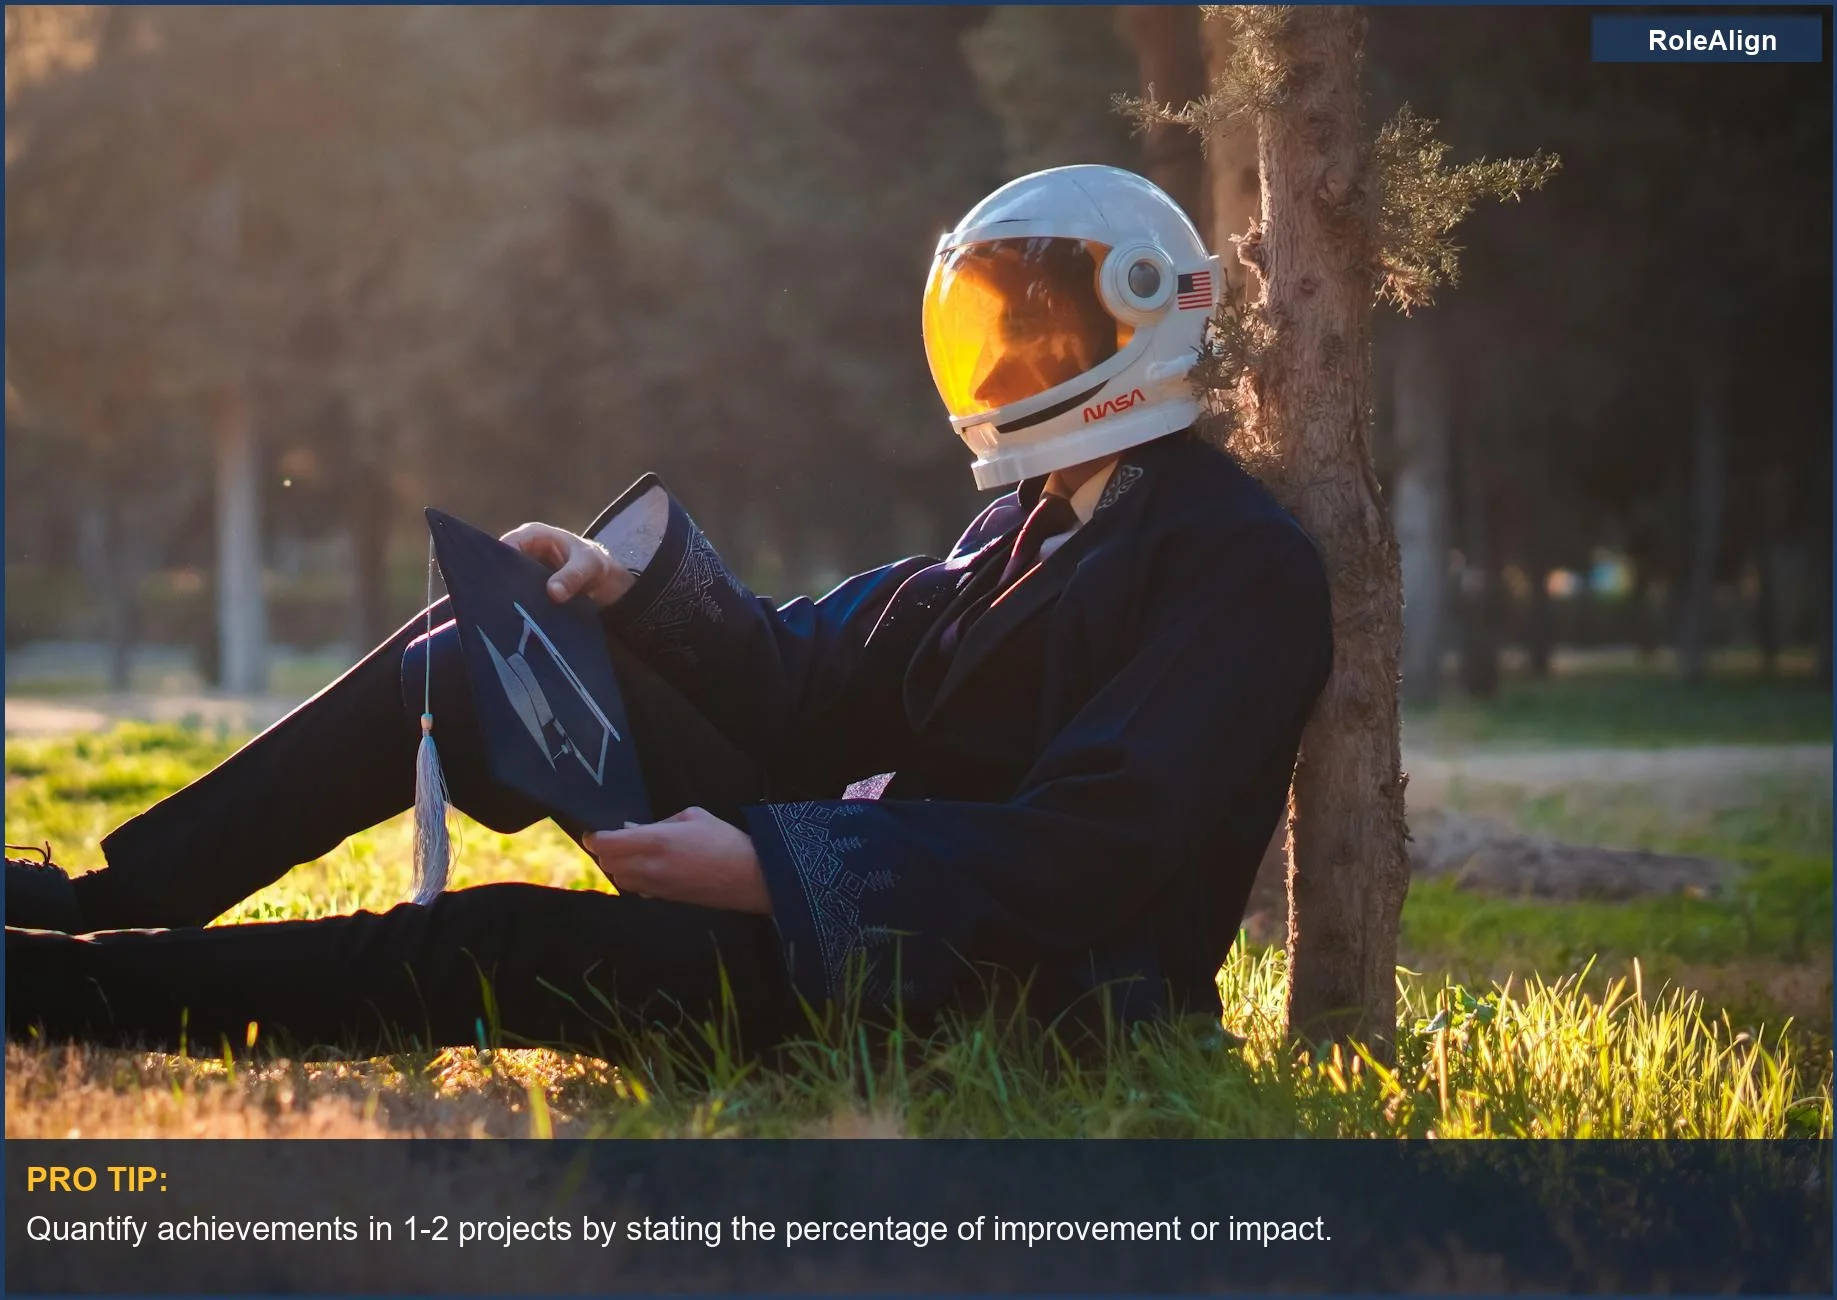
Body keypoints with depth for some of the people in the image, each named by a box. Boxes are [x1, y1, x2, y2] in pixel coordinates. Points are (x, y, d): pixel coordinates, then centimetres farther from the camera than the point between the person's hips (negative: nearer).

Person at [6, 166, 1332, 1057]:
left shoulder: (1242, 564, -12)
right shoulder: (1035, 524, 19)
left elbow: (1089, 851, -24)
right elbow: (815, 677, 13)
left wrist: (766, 867, -28)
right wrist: (635, 580, -4)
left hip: (1016, 987, -9)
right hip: (854, 884, 9)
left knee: (504, 947, -23)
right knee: (477, 659, 1)